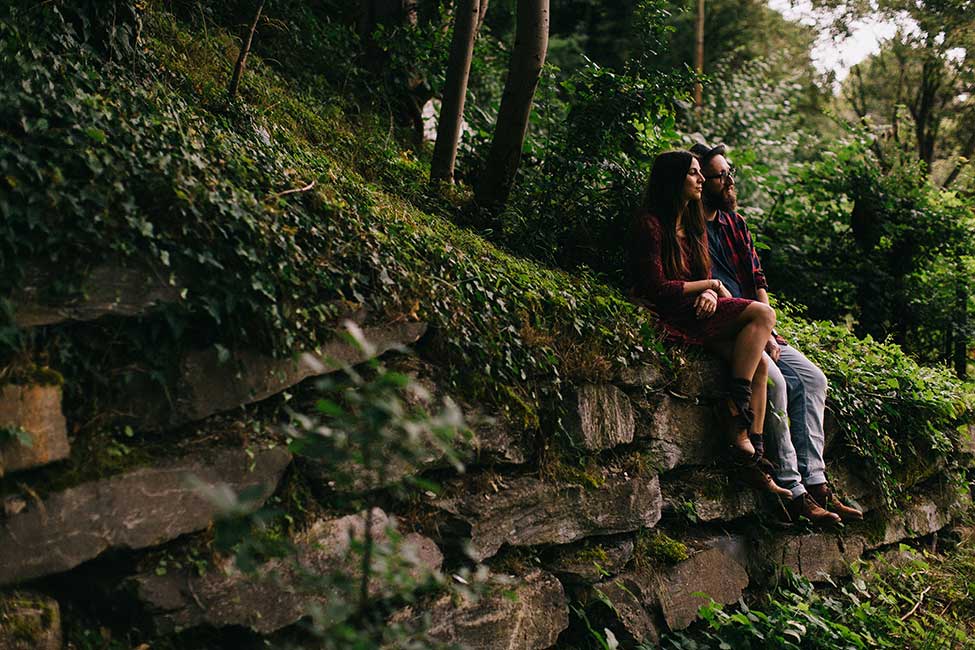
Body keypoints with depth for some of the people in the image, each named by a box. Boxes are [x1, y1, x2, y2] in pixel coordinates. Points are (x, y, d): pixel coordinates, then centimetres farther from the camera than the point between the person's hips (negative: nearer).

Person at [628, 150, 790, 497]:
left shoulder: (694, 226, 20)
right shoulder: (650, 224, -7)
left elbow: (705, 278, 17)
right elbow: (657, 288, -13)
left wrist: (710, 295, -7)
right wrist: (712, 285, -4)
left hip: (697, 313, 8)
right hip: (670, 318, -8)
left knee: (760, 363, -13)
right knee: (762, 314, -19)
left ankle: (752, 463, -13)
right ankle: (738, 419, -18)